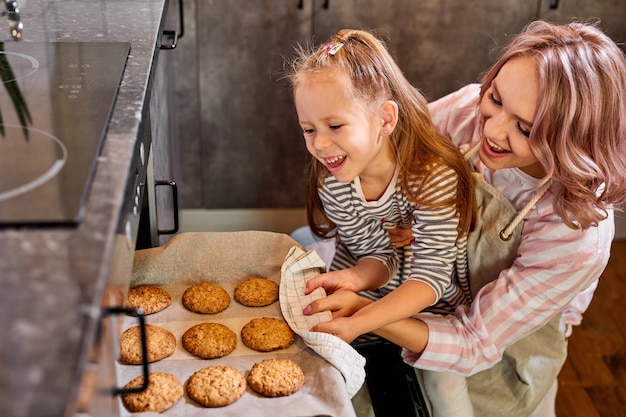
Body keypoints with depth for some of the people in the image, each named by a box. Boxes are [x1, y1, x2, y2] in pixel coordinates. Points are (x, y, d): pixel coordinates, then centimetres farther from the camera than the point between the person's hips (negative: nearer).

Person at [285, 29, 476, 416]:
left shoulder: (435, 177, -31)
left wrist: (358, 324, -43)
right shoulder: (332, 183, -15)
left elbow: (430, 277, -30)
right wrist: (356, 276, -33)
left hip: (436, 308, -4)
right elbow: (377, 255, -8)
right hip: (378, 295, 5)